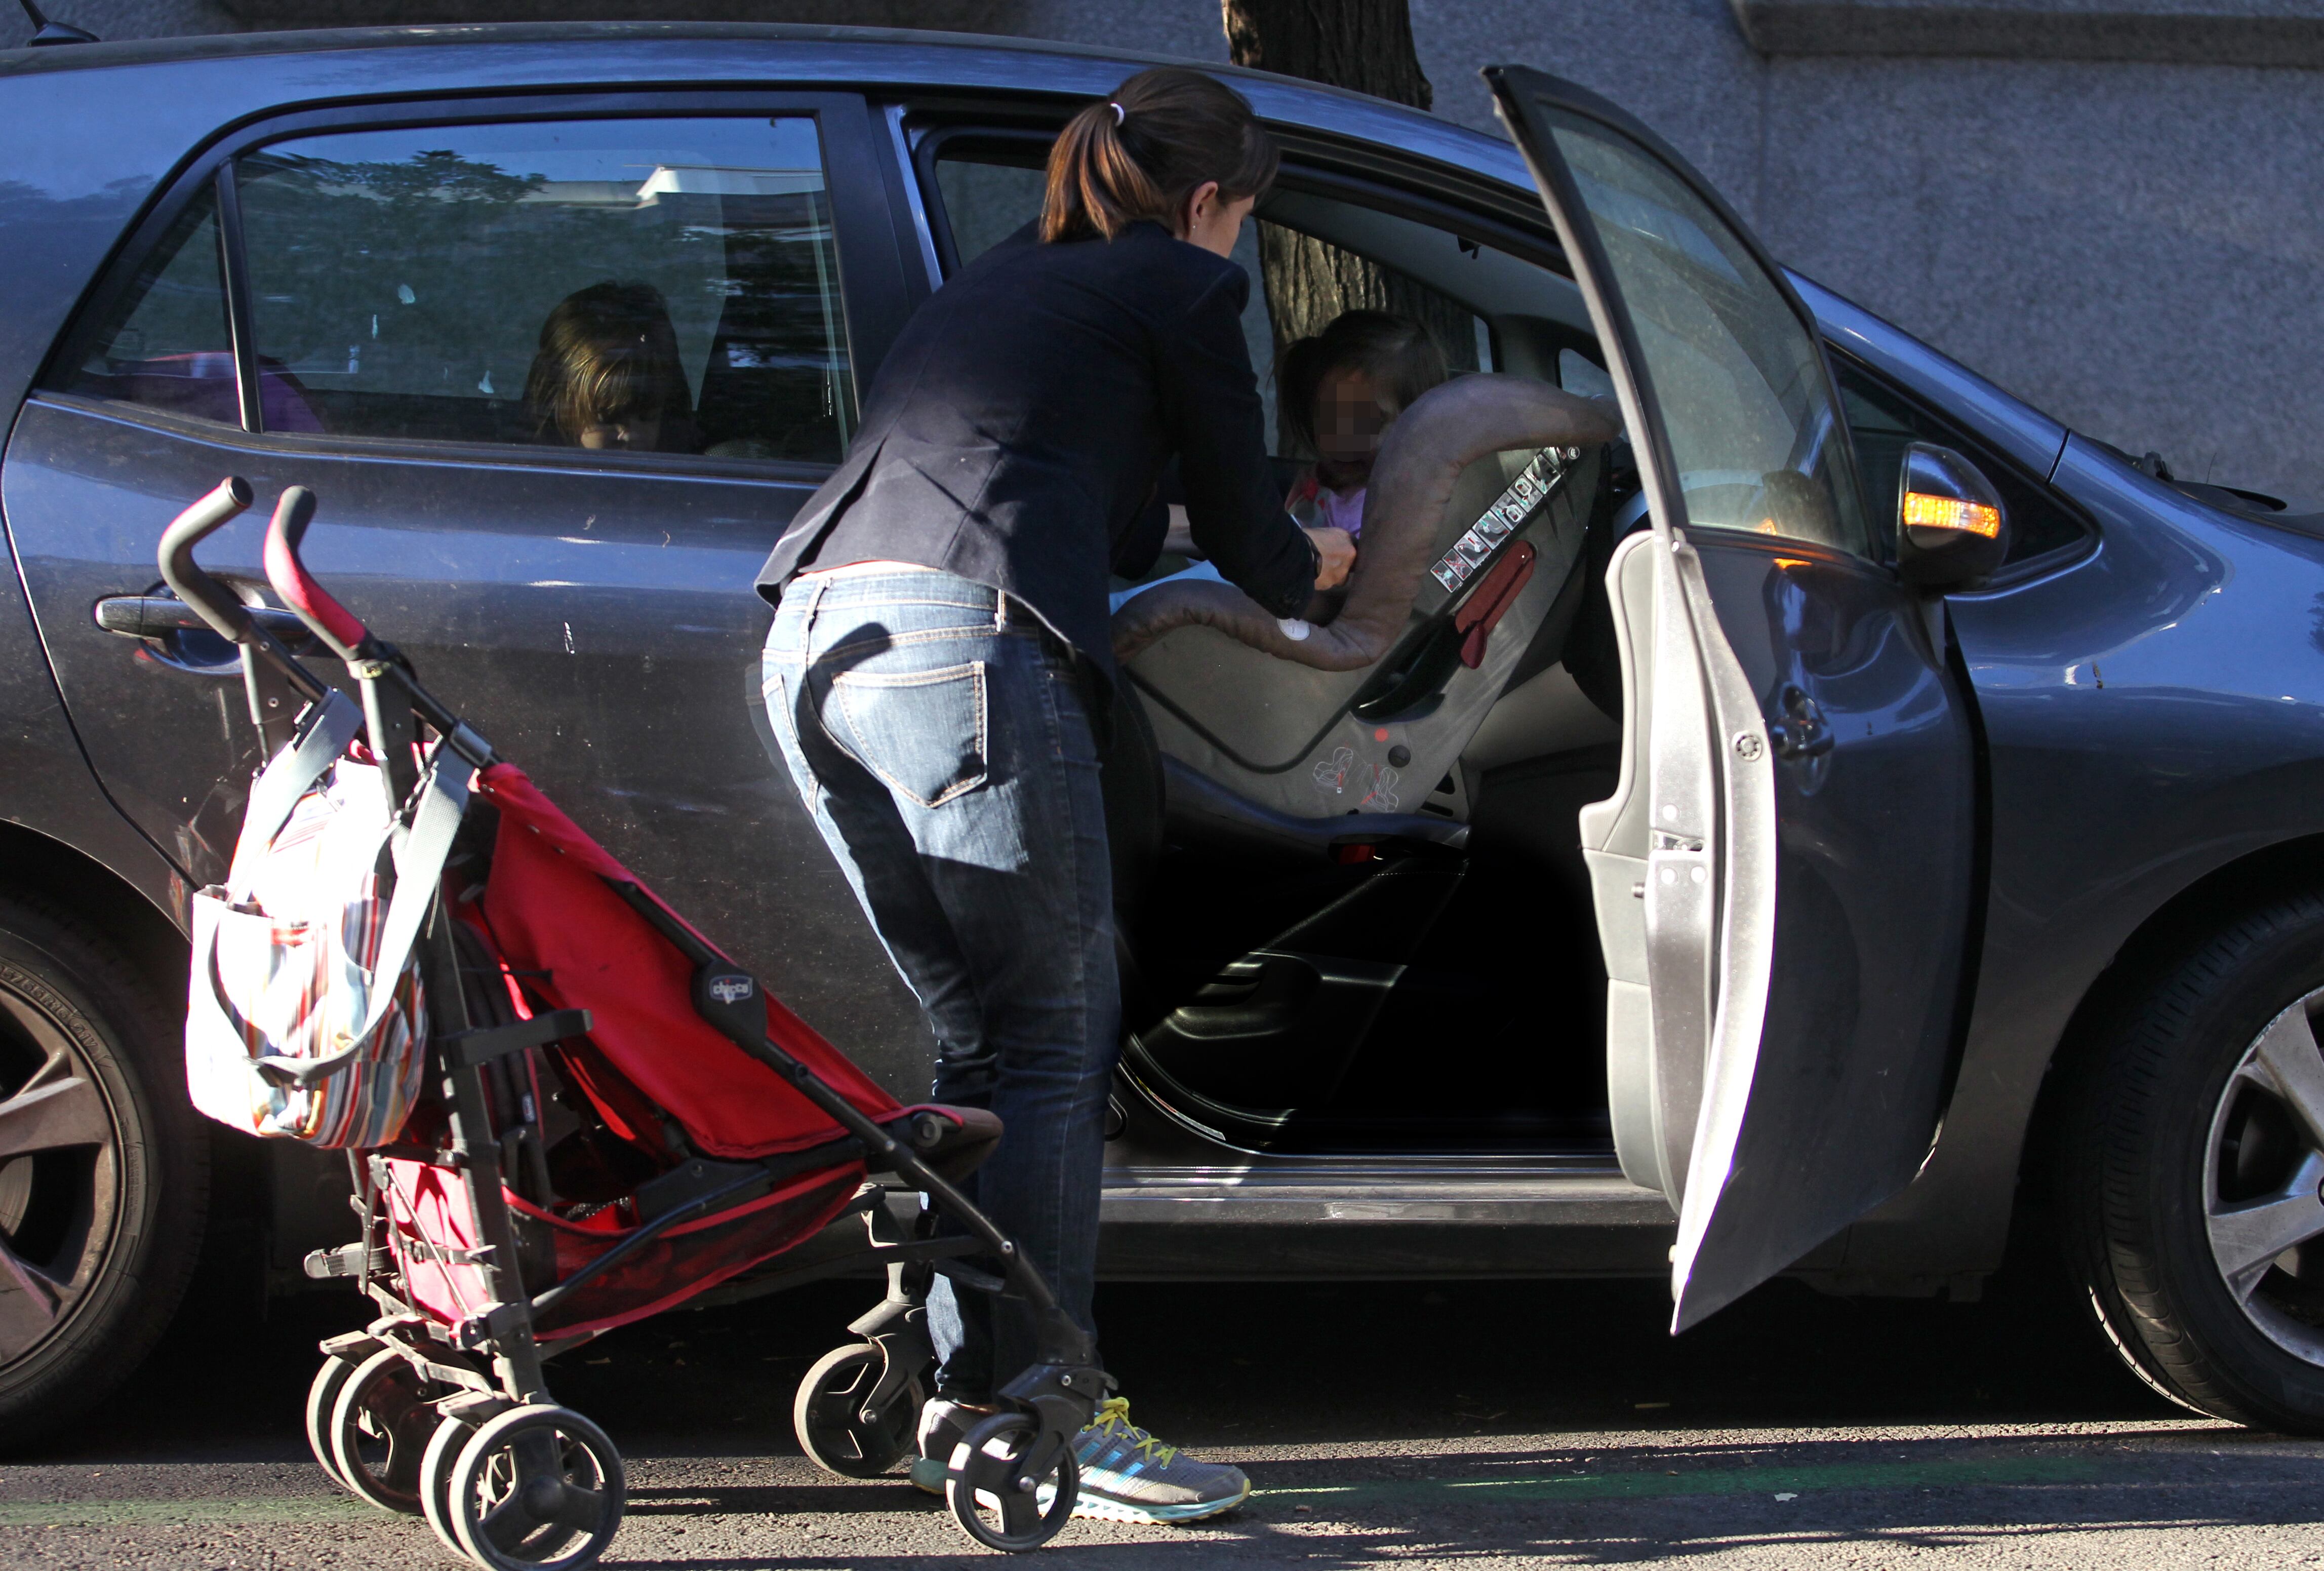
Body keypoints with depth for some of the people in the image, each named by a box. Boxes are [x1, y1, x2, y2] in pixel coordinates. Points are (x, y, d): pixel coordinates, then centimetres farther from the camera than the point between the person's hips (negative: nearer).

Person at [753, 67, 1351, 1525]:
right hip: (963, 639, -8)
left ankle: (966, 1400, 11)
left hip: (813, 638, 8)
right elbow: (1246, 542, 17)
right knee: (1055, 1043, -4)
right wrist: (1315, 565, 41)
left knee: (988, 1037, 14)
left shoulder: (996, 280, 32)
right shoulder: (1183, 286, 11)